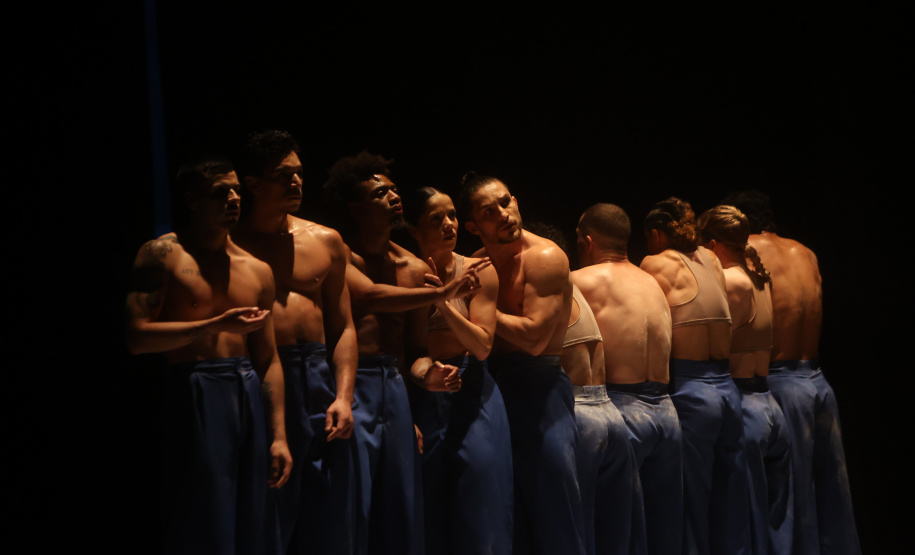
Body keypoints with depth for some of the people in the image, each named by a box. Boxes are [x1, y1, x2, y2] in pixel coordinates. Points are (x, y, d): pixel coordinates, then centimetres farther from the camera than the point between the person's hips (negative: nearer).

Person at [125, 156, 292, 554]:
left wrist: (279, 435, 10)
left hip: (249, 398, 6)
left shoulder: (256, 270, 15)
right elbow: (137, 336, -11)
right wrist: (216, 324, -15)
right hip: (194, 397, -5)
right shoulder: (163, 254, -1)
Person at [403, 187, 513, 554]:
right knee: (429, 520, 4)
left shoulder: (479, 272, -1)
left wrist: (443, 300, -18)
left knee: (478, 518, -2)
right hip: (422, 400, 1)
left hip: (472, 400, -1)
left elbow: (482, 346, -8)